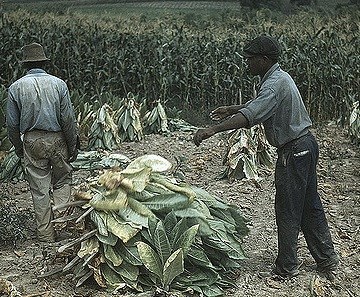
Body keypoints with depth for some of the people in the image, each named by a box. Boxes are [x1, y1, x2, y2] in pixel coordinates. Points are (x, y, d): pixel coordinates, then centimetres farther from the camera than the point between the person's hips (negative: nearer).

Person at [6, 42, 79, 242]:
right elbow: (68, 119, -6)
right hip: (57, 139, -1)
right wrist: (73, 146, 4)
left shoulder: (16, 88, -2)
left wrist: (19, 149, 14)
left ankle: (46, 235, 16)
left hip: (32, 142, 1)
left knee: (39, 189, 9)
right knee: (62, 181, 19)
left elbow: (12, 124, 0)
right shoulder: (58, 84, -5)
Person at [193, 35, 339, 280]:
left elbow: (250, 116, -35)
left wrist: (213, 129, -39)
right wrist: (231, 109, 28)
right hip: (306, 145, 10)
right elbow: (259, 104, 28)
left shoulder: (276, 83, -21)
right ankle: (327, 258, 26)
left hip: (293, 152, -10)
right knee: (309, 205, 17)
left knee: (288, 210, 1)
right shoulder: (280, 77, 11)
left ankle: (287, 267, 12)